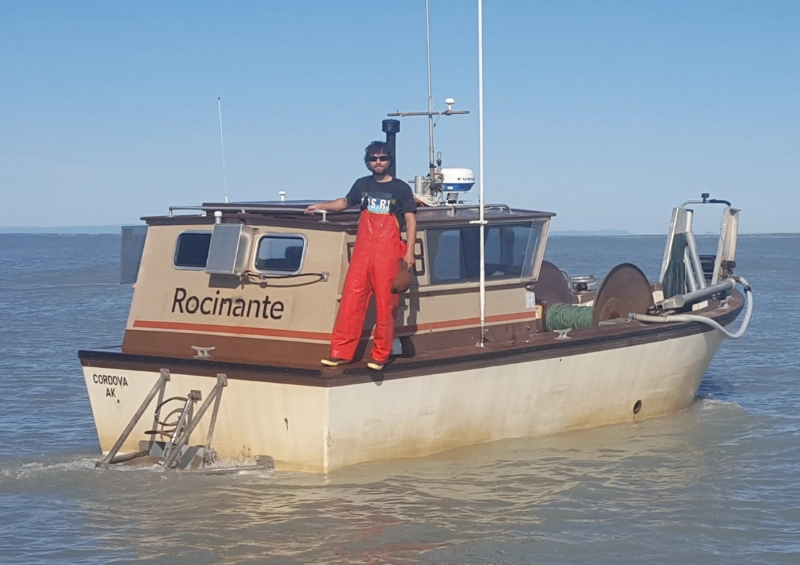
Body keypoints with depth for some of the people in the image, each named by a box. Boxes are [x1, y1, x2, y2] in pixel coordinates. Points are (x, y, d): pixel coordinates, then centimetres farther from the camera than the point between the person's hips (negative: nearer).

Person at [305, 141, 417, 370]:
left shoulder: (401, 188, 3)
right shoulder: (362, 185, 14)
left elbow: (411, 220, 0)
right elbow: (345, 202, 33)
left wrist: (409, 252, -9)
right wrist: (320, 206, 25)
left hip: (388, 254, -3)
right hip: (362, 251, 3)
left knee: (385, 304, -4)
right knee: (351, 300, -2)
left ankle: (380, 355, 3)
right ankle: (341, 351, 0)